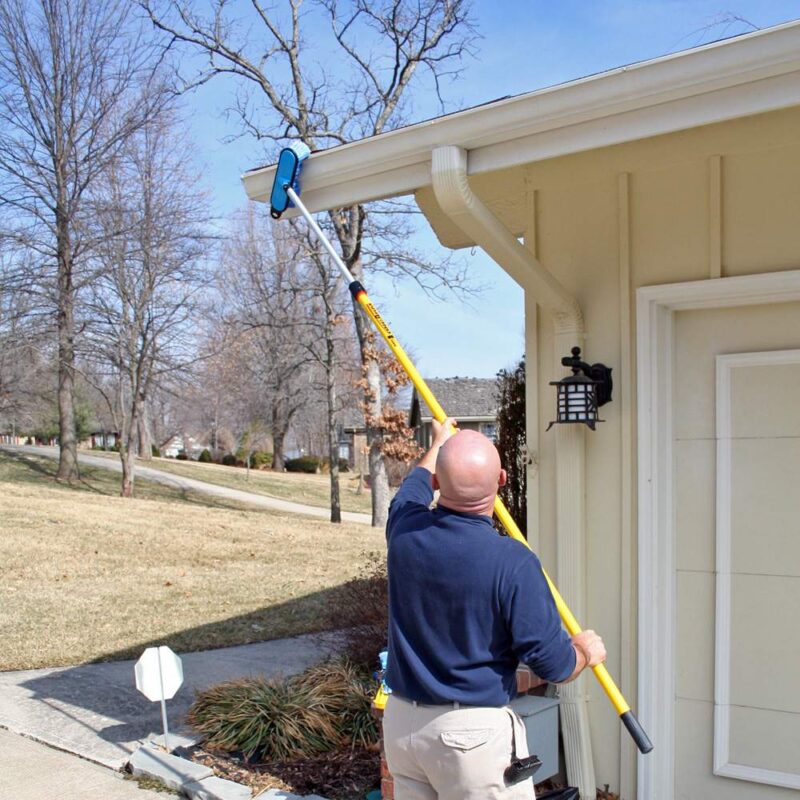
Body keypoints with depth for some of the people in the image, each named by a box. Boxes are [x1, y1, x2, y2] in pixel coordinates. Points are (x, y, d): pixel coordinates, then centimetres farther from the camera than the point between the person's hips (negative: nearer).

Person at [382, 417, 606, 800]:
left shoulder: (405, 530, -7)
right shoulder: (512, 562, -22)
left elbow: (412, 490, 19)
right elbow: (552, 663, -16)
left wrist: (438, 445, 38)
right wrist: (585, 650, 7)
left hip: (400, 722, 6)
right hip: (474, 733, -5)